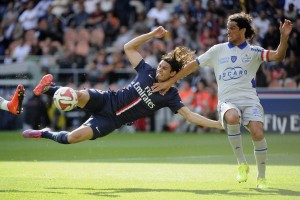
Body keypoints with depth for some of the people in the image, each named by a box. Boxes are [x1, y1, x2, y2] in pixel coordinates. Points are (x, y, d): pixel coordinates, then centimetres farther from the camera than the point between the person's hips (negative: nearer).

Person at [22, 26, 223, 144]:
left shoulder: (170, 95, -5)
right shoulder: (148, 71, 1)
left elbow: (190, 115, -11)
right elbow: (129, 47, 6)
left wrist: (216, 124, -23)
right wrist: (152, 34, -3)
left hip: (111, 120, -1)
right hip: (106, 100, 1)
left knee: (73, 137, -22)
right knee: (79, 96, -36)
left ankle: (46, 134, 8)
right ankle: (48, 89, -9)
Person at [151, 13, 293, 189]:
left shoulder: (253, 51, 9)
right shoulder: (218, 50, 13)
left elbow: (278, 56, -5)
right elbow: (193, 65, 17)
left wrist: (284, 37, -22)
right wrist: (169, 82, 16)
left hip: (250, 101, 0)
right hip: (227, 102, 0)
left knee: (258, 133, -26)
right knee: (232, 118, -37)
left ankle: (262, 177, -2)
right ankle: (242, 164, -17)